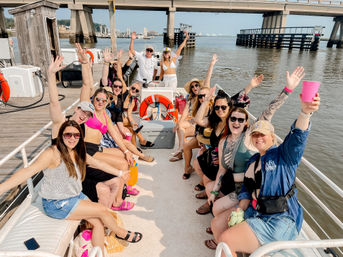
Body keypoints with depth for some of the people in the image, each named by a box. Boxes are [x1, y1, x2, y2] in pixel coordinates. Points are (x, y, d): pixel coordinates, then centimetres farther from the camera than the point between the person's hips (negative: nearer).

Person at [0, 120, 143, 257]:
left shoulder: (78, 153, 3)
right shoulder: (53, 153, -21)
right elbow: (28, 171, -31)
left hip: (76, 196, 7)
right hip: (57, 205, -7)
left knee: (98, 222, -7)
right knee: (102, 210, -10)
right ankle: (121, 233, 18)